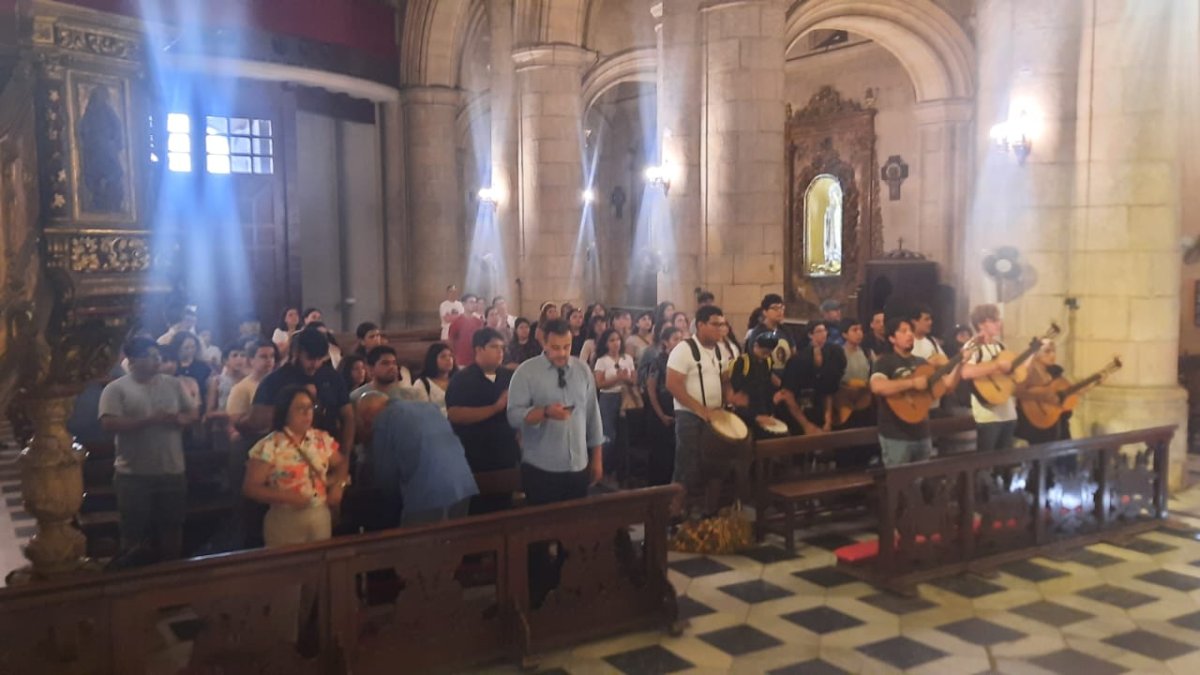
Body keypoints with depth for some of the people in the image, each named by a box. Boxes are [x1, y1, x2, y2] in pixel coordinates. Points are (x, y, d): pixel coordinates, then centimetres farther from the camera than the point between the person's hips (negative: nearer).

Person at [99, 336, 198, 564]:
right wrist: (149, 420, -20)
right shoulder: (116, 389, -5)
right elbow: (109, 424, -17)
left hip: (172, 471, 4)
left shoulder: (172, 384, 8)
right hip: (134, 475, -4)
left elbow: (194, 412, 11)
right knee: (135, 534, 5)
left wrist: (181, 419, -12)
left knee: (172, 531, 14)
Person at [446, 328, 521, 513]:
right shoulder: (462, 380, -8)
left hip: (506, 456, 5)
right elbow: (454, 414, -21)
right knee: (477, 513, 5)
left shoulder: (509, 377, 7)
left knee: (504, 510, 14)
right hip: (475, 460, -5)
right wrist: (495, 408, -24)